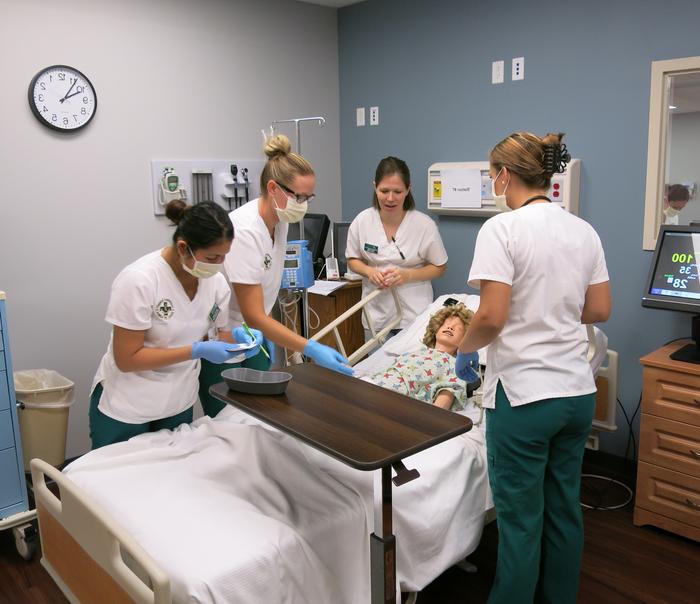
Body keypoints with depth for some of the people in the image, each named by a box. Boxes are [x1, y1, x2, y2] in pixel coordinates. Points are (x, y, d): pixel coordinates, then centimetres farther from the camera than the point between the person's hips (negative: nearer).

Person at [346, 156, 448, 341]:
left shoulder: (424, 224, -11)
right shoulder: (361, 221, -5)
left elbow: (439, 267, 0)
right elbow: (352, 260, 9)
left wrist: (407, 275, -17)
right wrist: (370, 271, -13)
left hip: (414, 314, -2)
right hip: (376, 314, 2)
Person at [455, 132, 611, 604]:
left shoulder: (502, 229, -14)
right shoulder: (584, 231, 5)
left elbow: (492, 317, -20)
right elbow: (599, 311, 9)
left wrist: (465, 349, -1)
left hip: (524, 391, -7)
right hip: (578, 389, 7)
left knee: (521, 517, 8)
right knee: (564, 508, 20)